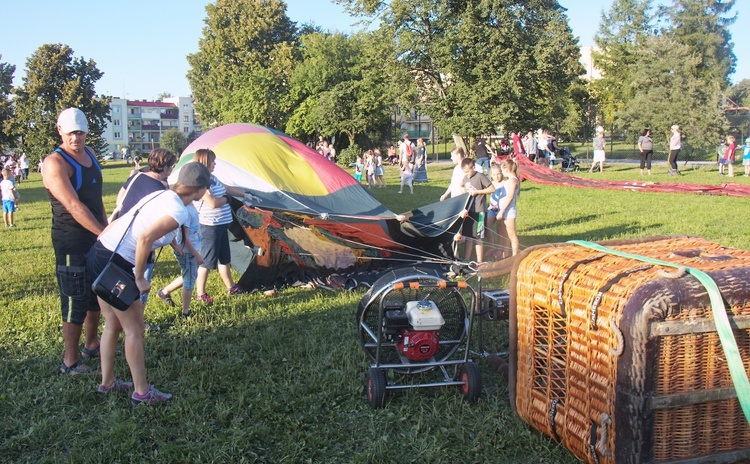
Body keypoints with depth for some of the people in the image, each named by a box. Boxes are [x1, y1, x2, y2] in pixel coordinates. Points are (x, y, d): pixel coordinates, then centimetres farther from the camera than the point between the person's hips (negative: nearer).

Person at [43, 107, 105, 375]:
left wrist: (107, 227, 17)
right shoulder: (55, 163, -18)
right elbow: (74, 206, -27)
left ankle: (91, 345, 37)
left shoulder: (89, 153, 8)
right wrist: (105, 233, -32)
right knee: (75, 301, -1)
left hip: (96, 237, 8)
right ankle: (71, 361, 11)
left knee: (97, 295, 20)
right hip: (72, 242, -8)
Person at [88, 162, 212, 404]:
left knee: (112, 324, 21)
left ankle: (107, 382, 34)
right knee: (134, 329, 5)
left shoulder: (161, 195, 10)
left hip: (98, 254, 9)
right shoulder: (179, 212, -15)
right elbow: (145, 238, -28)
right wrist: (140, 278, -18)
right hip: (116, 266, -9)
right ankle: (142, 392, 15)